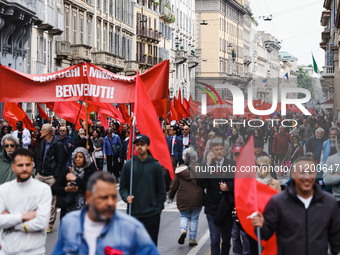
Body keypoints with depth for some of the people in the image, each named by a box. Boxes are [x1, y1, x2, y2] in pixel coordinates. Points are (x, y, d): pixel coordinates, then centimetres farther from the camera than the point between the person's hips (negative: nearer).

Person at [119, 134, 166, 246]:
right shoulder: (128, 165, 4)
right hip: (133, 213, 1)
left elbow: (161, 190, 4)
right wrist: (126, 197, -10)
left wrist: (159, 208, -1)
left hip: (152, 215, -1)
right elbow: (123, 187, 9)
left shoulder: (156, 165, 0)